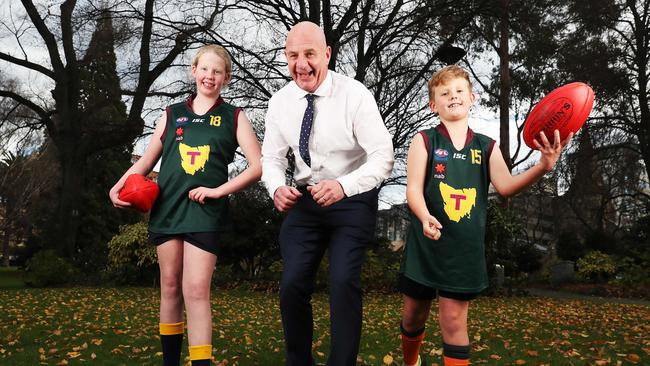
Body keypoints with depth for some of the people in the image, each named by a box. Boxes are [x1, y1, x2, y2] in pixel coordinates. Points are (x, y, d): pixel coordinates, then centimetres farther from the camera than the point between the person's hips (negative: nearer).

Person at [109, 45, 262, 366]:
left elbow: (257, 166, 0)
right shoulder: (172, 114, 13)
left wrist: (218, 191, -9)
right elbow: (145, 162, 15)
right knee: (170, 287, 9)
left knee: (196, 291, -11)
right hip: (166, 209, 3)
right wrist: (118, 187, -2)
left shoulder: (234, 117, 7)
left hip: (205, 211, -3)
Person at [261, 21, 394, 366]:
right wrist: (277, 188, -19)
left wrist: (343, 186, -36)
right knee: (292, 286, -2)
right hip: (305, 198, 4)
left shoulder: (355, 94, -17)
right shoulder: (280, 101, -3)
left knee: (343, 283, -17)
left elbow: (383, 157, -19)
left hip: (352, 199, -3)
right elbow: (272, 157, 5)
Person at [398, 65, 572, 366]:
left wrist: (543, 166, -26)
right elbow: (414, 188, -11)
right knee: (414, 315, 13)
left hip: (464, 247, 1)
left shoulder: (486, 147, 6)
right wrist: (426, 217, -32)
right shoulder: (424, 141, -2)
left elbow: (506, 186, -8)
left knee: (454, 320, 1)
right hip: (425, 241, 0)